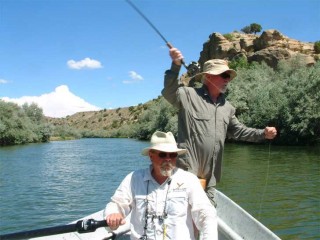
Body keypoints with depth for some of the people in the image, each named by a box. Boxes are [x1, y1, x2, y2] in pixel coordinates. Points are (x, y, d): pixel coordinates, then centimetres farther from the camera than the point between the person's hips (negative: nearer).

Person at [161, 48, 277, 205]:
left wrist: (263, 134, 9)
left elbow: (238, 131, 20)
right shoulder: (189, 95, -5)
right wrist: (176, 66, -32)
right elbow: (169, 92, -20)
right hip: (187, 171, -7)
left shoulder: (227, 107, 15)